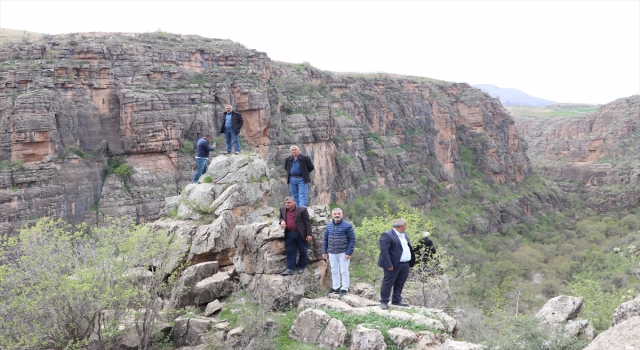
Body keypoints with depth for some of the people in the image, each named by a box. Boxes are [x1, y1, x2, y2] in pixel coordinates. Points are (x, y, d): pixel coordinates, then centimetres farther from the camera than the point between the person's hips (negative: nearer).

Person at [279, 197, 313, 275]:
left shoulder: (302, 209, -8)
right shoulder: (283, 209, 7)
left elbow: (307, 222, -7)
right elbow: (281, 218, 23)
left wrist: (309, 234, -11)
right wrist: (282, 221, -3)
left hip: (300, 234, -4)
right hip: (289, 234, 4)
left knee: (303, 251, 8)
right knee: (290, 252, 4)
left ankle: (302, 267, 24)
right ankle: (290, 269, 8)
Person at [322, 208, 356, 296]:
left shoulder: (347, 225, -10)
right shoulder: (329, 226, 5)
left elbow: (352, 239, -10)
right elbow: (325, 239, 11)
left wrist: (349, 252, -14)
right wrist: (324, 251, 6)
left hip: (343, 253, -5)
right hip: (332, 253, 5)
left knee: (344, 271, 4)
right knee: (334, 271, 13)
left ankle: (345, 289, 14)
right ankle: (336, 287, 25)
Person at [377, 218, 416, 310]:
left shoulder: (404, 235, 14)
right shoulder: (387, 235, -15)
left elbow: (409, 247, 19)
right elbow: (384, 251, -20)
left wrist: (412, 261, 11)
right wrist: (388, 264, -23)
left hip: (405, 264, 8)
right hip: (393, 265, -8)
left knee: (400, 283, 15)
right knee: (388, 283, 0)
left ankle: (397, 300, 26)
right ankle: (384, 301, 10)